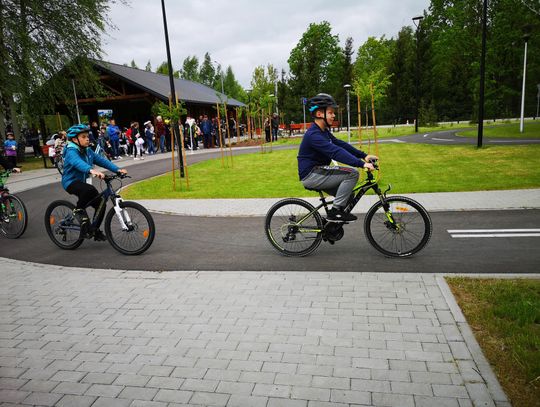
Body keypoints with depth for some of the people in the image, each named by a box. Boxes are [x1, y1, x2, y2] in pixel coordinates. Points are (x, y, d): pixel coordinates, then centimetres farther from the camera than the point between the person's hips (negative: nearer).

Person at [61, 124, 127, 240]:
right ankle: (78, 210, -11)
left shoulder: (88, 151, 6)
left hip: (81, 182, 8)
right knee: (90, 190, -37)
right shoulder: (71, 151, -19)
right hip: (71, 182, -8)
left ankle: (96, 231, 18)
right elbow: (78, 162, -40)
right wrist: (92, 170, -60)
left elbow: (101, 160, -3)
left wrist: (117, 170, -16)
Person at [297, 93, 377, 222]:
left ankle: (333, 224, 22)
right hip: (310, 175, -10)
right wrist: (361, 164, -38)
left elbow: (341, 144, 10)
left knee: (348, 194, 15)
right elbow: (335, 152, -33)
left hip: (316, 173, 10)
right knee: (352, 173, -17)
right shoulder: (313, 135, -22)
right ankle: (335, 211, -11)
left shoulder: (323, 132, 13)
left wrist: (364, 156, 1)